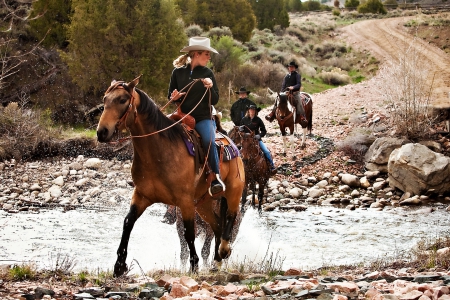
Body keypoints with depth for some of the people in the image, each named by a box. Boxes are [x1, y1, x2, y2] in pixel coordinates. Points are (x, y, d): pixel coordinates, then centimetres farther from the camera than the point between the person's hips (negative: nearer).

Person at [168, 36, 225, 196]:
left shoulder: (207, 73, 3)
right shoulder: (178, 72, 3)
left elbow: (215, 100, 2)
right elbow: (170, 96, 12)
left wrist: (210, 88, -17)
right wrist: (174, 97, -11)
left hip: (203, 118, -2)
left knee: (209, 142, -29)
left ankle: (216, 179, -24)